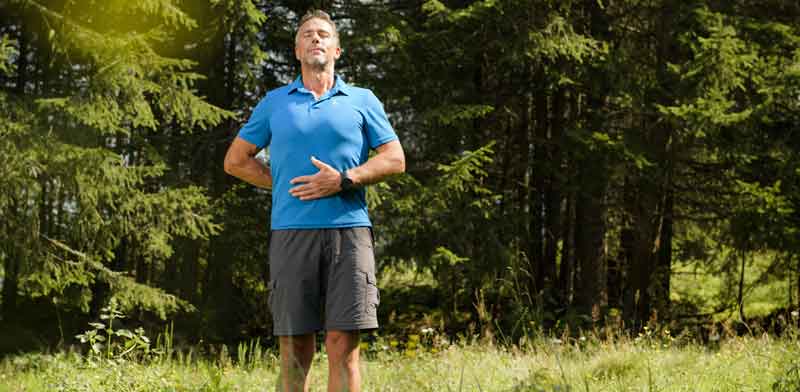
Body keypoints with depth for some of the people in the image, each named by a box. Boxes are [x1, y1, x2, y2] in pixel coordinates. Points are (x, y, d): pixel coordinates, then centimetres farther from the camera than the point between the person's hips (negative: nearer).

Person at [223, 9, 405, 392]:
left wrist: (344, 180, -8)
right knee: (295, 351, 1)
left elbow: (395, 159, 6)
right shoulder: (275, 102, 15)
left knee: (343, 346, -6)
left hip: (348, 230, -1)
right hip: (291, 232, 1)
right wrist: (284, 184, 5)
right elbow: (235, 160, 17)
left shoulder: (362, 101, 12)